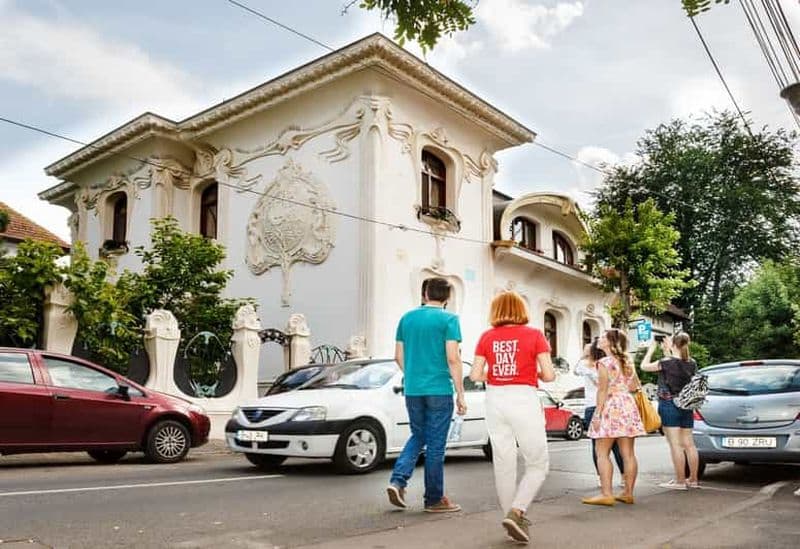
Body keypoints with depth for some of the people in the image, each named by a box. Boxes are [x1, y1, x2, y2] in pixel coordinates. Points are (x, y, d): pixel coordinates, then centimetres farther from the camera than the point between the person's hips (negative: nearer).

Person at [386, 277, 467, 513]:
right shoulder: (448, 319, -6)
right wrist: (460, 393, -8)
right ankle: (434, 499, 13)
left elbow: (399, 356, 12)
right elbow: (453, 358, -12)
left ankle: (398, 480, 5)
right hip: (439, 390, -4)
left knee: (418, 436, 20)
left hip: (412, 389, 5)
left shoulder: (407, 318, 9)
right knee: (435, 444, 4)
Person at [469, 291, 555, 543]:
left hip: (495, 400, 3)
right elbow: (549, 374, -7)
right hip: (524, 399, -3)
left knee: (503, 464, 13)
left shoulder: (486, 337, 3)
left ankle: (513, 517, 20)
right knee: (538, 464, 9)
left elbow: (475, 375, -1)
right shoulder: (534, 335, -3)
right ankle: (516, 511, -7)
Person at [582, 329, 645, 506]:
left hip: (611, 408, -7)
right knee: (628, 453, 8)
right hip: (628, 406, 7)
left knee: (602, 453, -4)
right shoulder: (627, 361, 11)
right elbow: (635, 386, 15)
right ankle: (628, 492, 13)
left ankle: (606, 494, -8)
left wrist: (598, 413, -11)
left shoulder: (604, 363, -9)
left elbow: (603, 390, -13)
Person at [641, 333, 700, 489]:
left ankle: (680, 481, 0)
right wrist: (668, 352, 24)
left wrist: (650, 350, 11)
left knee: (675, 444, -3)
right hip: (687, 406, 6)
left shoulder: (667, 362, -16)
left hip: (669, 405, -6)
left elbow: (644, 366, -2)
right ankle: (693, 479, 19)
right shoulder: (692, 364, 1)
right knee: (689, 444, 11)